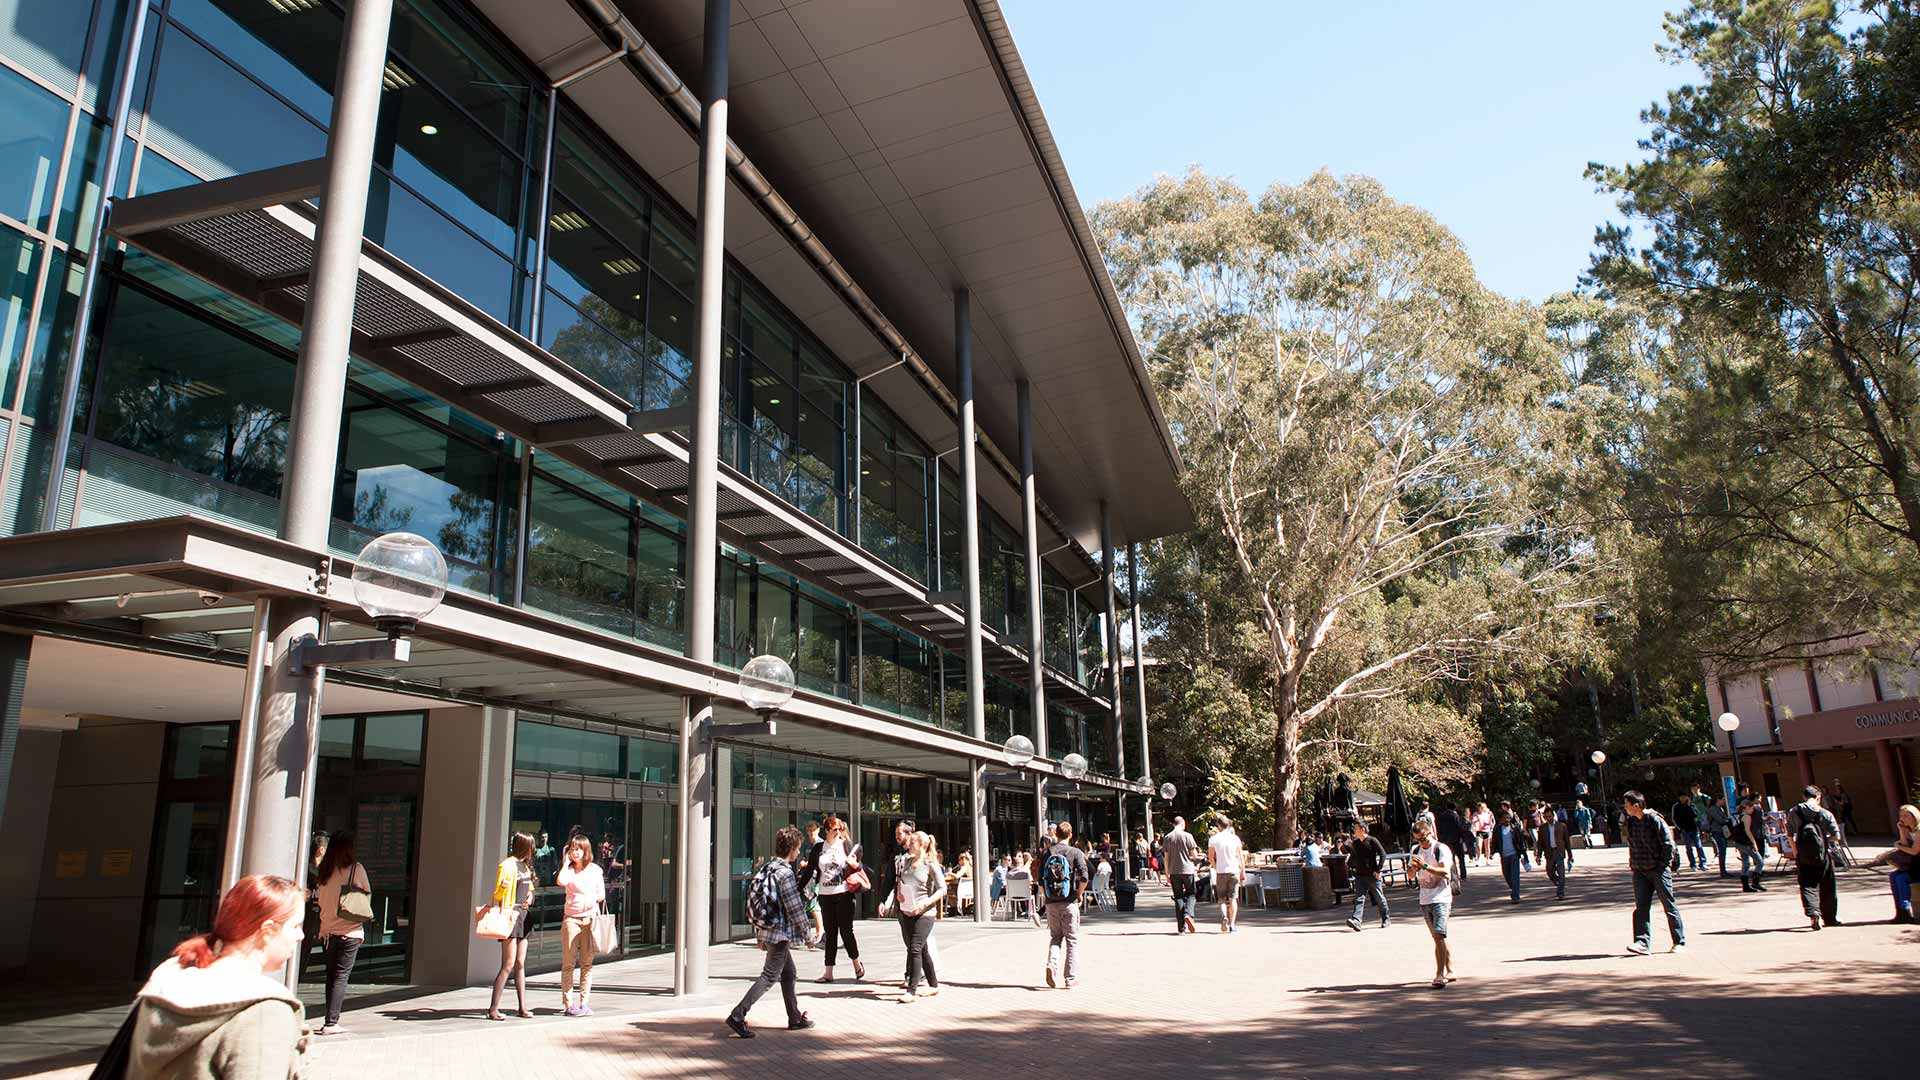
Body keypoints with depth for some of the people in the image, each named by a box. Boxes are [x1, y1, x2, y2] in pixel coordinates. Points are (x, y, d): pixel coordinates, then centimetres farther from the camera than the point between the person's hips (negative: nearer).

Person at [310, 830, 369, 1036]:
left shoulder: (324, 871, 6)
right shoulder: (355, 868, -7)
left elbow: (320, 900, 12)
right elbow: (366, 895, -1)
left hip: (327, 930, 5)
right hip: (350, 930, -5)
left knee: (331, 975, 13)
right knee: (341, 976, -2)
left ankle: (331, 1021, 15)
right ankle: (331, 1023, -7)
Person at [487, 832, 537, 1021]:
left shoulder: (525, 865, 16)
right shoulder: (507, 865, -9)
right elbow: (497, 894, -10)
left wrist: (530, 896, 10)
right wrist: (503, 887, -28)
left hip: (523, 915, 8)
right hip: (511, 914, -8)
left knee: (520, 964, 10)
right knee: (508, 965, -10)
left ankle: (522, 1007, 14)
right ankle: (493, 1009, -5)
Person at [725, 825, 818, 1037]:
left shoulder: (766, 869, 9)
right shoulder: (785, 873, -17)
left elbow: (756, 901, 13)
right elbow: (796, 908, -17)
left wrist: (760, 936, 20)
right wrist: (809, 934, -6)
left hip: (766, 931, 9)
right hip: (779, 932, -9)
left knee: (788, 972, 18)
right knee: (770, 977, -4)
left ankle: (795, 1018, 25)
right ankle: (738, 1015, -8)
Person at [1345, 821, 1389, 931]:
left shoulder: (1372, 841, -8)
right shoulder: (1355, 843, 9)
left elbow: (1383, 854, -10)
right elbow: (1353, 857, 22)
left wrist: (1378, 870, -13)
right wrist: (1351, 867, 10)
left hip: (1372, 876, -4)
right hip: (1360, 875, 4)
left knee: (1379, 898, 10)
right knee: (1359, 898, -9)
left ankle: (1385, 919, 29)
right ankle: (1356, 920, -21)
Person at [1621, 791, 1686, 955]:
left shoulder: (1655, 820, -12)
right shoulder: (1630, 822, 9)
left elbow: (1668, 844, -11)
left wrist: (1663, 865, -12)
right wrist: (1633, 864, 11)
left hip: (1658, 870, -6)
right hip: (1640, 872, 6)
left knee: (1669, 906, 5)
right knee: (1641, 907, -3)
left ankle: (1680, 942, 17)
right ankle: (1643, 942, -6)